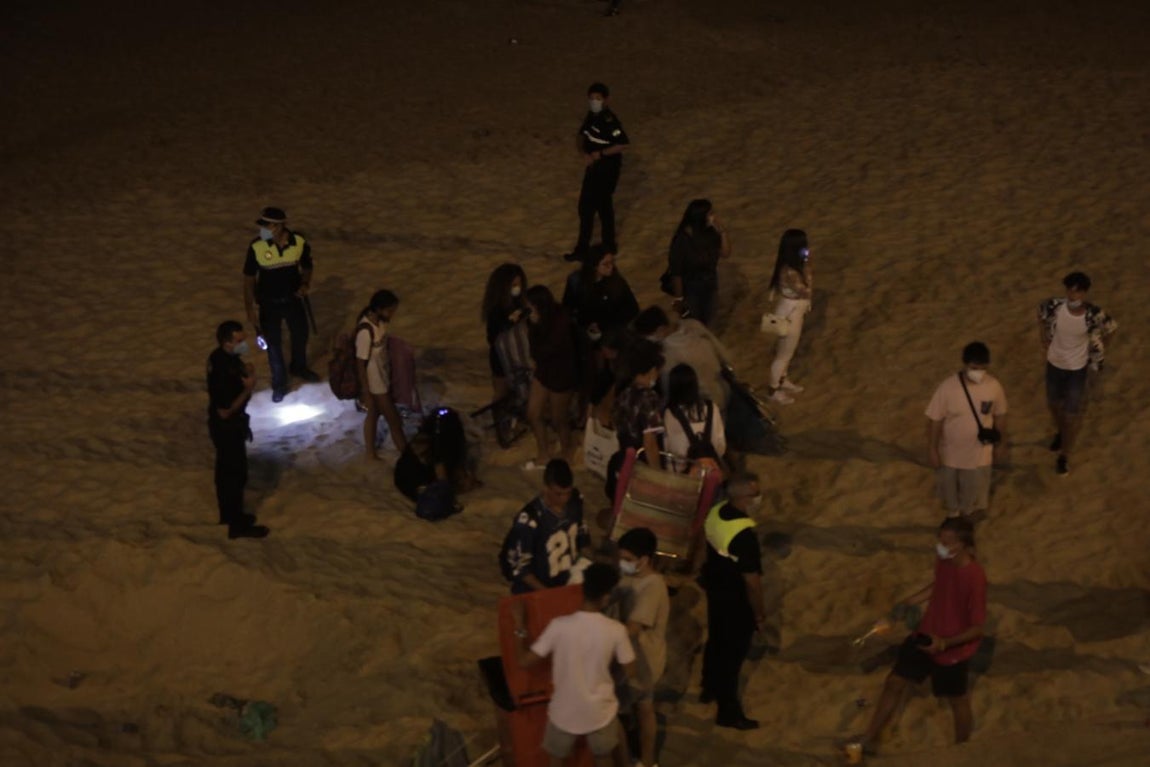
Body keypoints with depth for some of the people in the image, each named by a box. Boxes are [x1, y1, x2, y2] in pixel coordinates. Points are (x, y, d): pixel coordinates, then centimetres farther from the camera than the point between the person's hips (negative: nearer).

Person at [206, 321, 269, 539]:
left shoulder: (220, 356, -5)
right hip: (228, 428, -9)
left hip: (223, 425, 9)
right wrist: (249, 387, -24)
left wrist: (245, 372, -5)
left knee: (225, 470, 24)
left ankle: (227, 514, 42)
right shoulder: (223, 372, -34)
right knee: (236, 475, 6)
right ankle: (237, 525, 20)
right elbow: (225, 411, -29)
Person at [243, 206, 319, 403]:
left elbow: (306, 268, 1)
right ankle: (279, 384, 34)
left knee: (301, 335, 24)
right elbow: (249, 278, -11)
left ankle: (299, 367, 55)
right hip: (269, 304, -2)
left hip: (293, 300, 2)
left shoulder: (300, 243, -19)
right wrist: (250, 309, -11)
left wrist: (305, 285, -19)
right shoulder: (257, 247, -23)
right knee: (274, 344, 12)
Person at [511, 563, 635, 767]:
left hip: (565, 712, 0)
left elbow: (524, 661, -17)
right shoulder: (616, 630, -20)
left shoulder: (559, 626, -23)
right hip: (600, 712, 1)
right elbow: (630, 671, -6)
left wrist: (519, 625, -7)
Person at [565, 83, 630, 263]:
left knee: (587, 207, -5)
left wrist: (598, 154, -21)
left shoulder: (609, 121, -22)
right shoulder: (592, 116, 5)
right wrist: (583, 153, -8)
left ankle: (582, 250, 3)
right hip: (594, 167, 9)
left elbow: (624, 144, -26)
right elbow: (581, 135, 13)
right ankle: (609, 245, 30)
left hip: (607, 170, -9)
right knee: (603, 206, 18)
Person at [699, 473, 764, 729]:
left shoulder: (716, 512, -10)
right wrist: (759, 612, -12)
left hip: (715, 588, 8)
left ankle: (710, 689, 48)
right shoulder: (744, 535, -34)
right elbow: (752, 580, -26)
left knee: (715, 640, 27)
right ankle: (729, 712, 20)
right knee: (733, 653, 7)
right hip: (737, 601, -8)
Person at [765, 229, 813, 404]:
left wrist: (805, 266, -8)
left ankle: (782, 380, 49)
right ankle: (773, 389, 31)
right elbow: (807, 291, -29)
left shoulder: (791, 266, -8)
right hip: (789, 316, -9)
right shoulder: (790, 272, -37)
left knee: (787, 351, 28)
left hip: (794, 312, 9)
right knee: (784, 354, 12)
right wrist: (807, 268, -29)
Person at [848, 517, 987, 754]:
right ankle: (868, 739, 27)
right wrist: (909, 602, 2)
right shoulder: (943, 560, -11)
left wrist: (945, 643, -32)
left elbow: (977, 628, -24)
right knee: (894, 682, 11)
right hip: (926, 636, 7)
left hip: (953, 649, -6)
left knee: (957, 700, 16)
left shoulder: (974, 578, -31)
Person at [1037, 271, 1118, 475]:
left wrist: (1096, 355, 0)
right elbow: (1042, 314, 0)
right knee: (1053, 403, 25)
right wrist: (1044, 340, 2)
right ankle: (1060, 431, 57)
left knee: (1072, 414, 7)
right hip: (1054, 363, 2)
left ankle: (1064, 455, 28)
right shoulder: (1054, 307, -25)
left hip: (1077, 368, -2)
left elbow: (1110, 328, -6)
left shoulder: (1093, 315, -29)